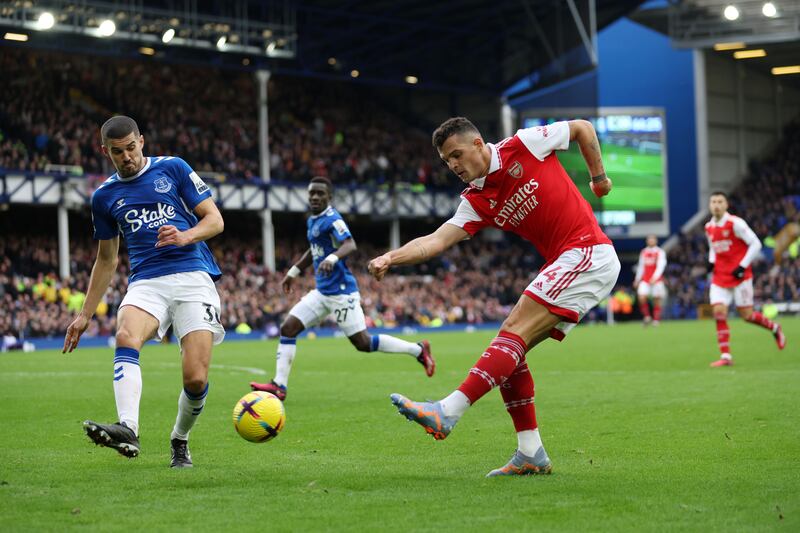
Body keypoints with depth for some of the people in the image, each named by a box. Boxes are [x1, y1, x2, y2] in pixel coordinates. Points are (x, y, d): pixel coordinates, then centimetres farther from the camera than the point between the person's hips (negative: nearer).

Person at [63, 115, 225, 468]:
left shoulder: (172, 168, 7)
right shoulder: (104, 197, 16)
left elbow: (215, 220, 5)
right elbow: (106, 260, 25)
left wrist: (184, 236, -16)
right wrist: (85, 315, 22)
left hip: (193, 277, -2)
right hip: (145, 282, 2)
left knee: (196, 379, -14)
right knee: (126, 337, -33)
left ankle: (180, 441, 15)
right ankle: (128, 429, -50)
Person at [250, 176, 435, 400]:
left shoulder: (332, 219, -14)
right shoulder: (312, 221, 13)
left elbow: (350, 245, -31)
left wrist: (332, 258, -50)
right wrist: (293, 272, 32)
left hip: (341, 292, -9)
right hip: (322, 292, 9)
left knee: (363, 343, -5)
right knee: (288, 328, -1)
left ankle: (418, 350, 10)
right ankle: (279, 386, 0)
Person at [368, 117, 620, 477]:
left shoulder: (523, 145, -5)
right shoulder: (476, 202, 9)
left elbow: (582, 128, 9)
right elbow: (438, 240, -3)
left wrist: (599, 177, 10)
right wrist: (391, 258, -18)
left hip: (589, 254, -8)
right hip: (562, 264, 8)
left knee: (515, 330, -19)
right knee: (511, 348, 1)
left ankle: (448, 412, -27)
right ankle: (530, 454, 3)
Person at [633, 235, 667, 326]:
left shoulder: (660, 252, -3)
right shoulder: (643, 252, 12)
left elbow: (660, 266, -14)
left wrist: (655, 277, -28)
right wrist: (637, 279, 20)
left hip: (656, 280, -3)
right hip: (645, 280, 3)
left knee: (657, 300, -1)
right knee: (641, 297, -15)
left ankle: (656, 320, 9)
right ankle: (647, 316, 1)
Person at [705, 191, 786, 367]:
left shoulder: (735, 223, -13)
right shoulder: (709, 227, 7)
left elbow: (755, 244, -12)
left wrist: (742, 266, -17)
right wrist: (711, 261, 3)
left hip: (740, 275, -5)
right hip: (720, 277, 5)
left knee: (746, 314, -3)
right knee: (719, 312, -9)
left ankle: (775, 328, 27)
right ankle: (726, 356, -6)